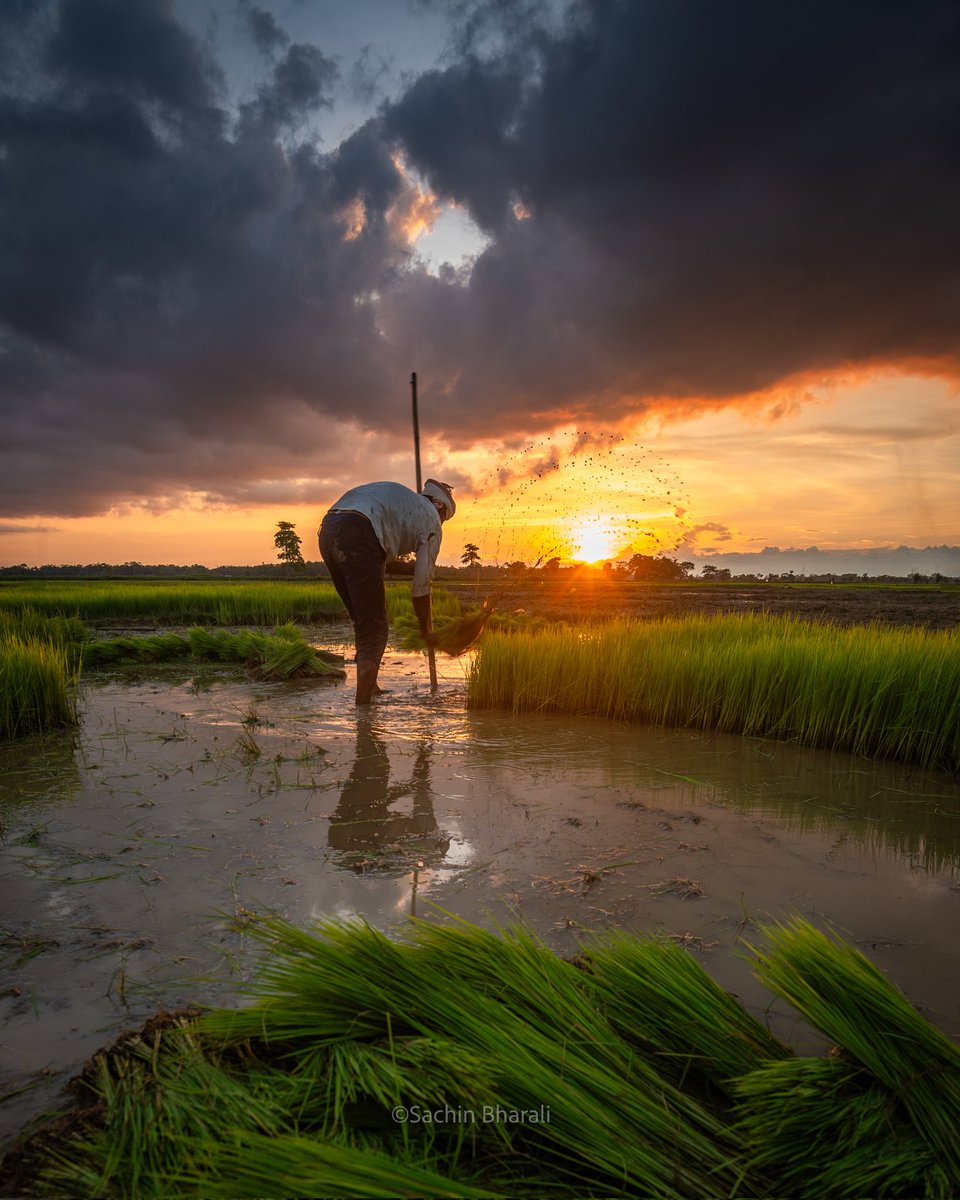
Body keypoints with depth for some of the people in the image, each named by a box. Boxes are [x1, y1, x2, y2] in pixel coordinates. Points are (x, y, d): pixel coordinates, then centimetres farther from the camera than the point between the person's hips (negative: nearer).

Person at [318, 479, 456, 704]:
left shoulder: (398, 495, 38)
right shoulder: (431, 520, 18)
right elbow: (421, 586, 17)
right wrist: (426, 631, 28)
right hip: (358, 536, -7)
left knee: (363, 621, 19)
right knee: (374, 627, 1)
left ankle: (370, 689, 27)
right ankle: (363, 702, -5)